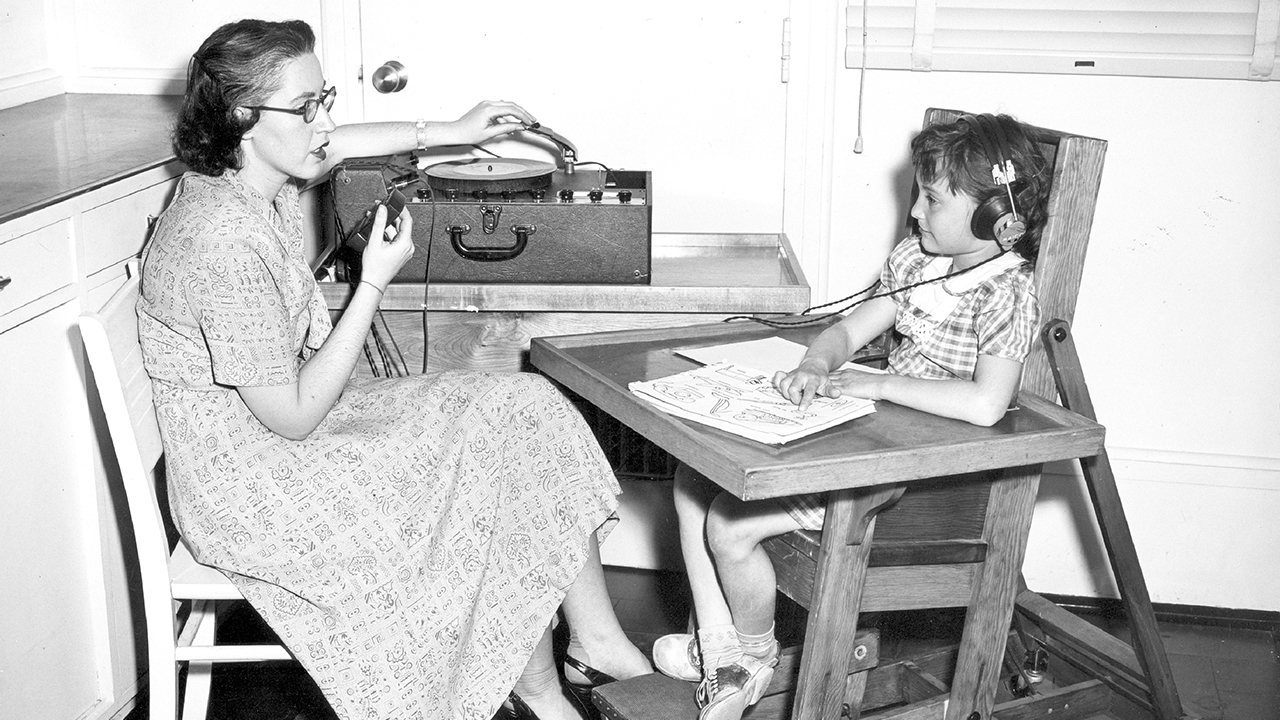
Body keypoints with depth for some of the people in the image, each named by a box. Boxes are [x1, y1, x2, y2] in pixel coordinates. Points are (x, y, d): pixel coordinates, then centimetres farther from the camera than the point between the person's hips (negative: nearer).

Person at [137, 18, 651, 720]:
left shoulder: (256, 178, -2)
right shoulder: (224, 244, -30)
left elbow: (333, 146, 24)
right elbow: (293, 417, -25)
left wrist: (447, 132, 21)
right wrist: (375, 281, -22)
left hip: (296, 421, 9)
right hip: (252, 492, -9)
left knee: (525, 409, 1)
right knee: (498, 491, -8)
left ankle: (596, 642, 4)